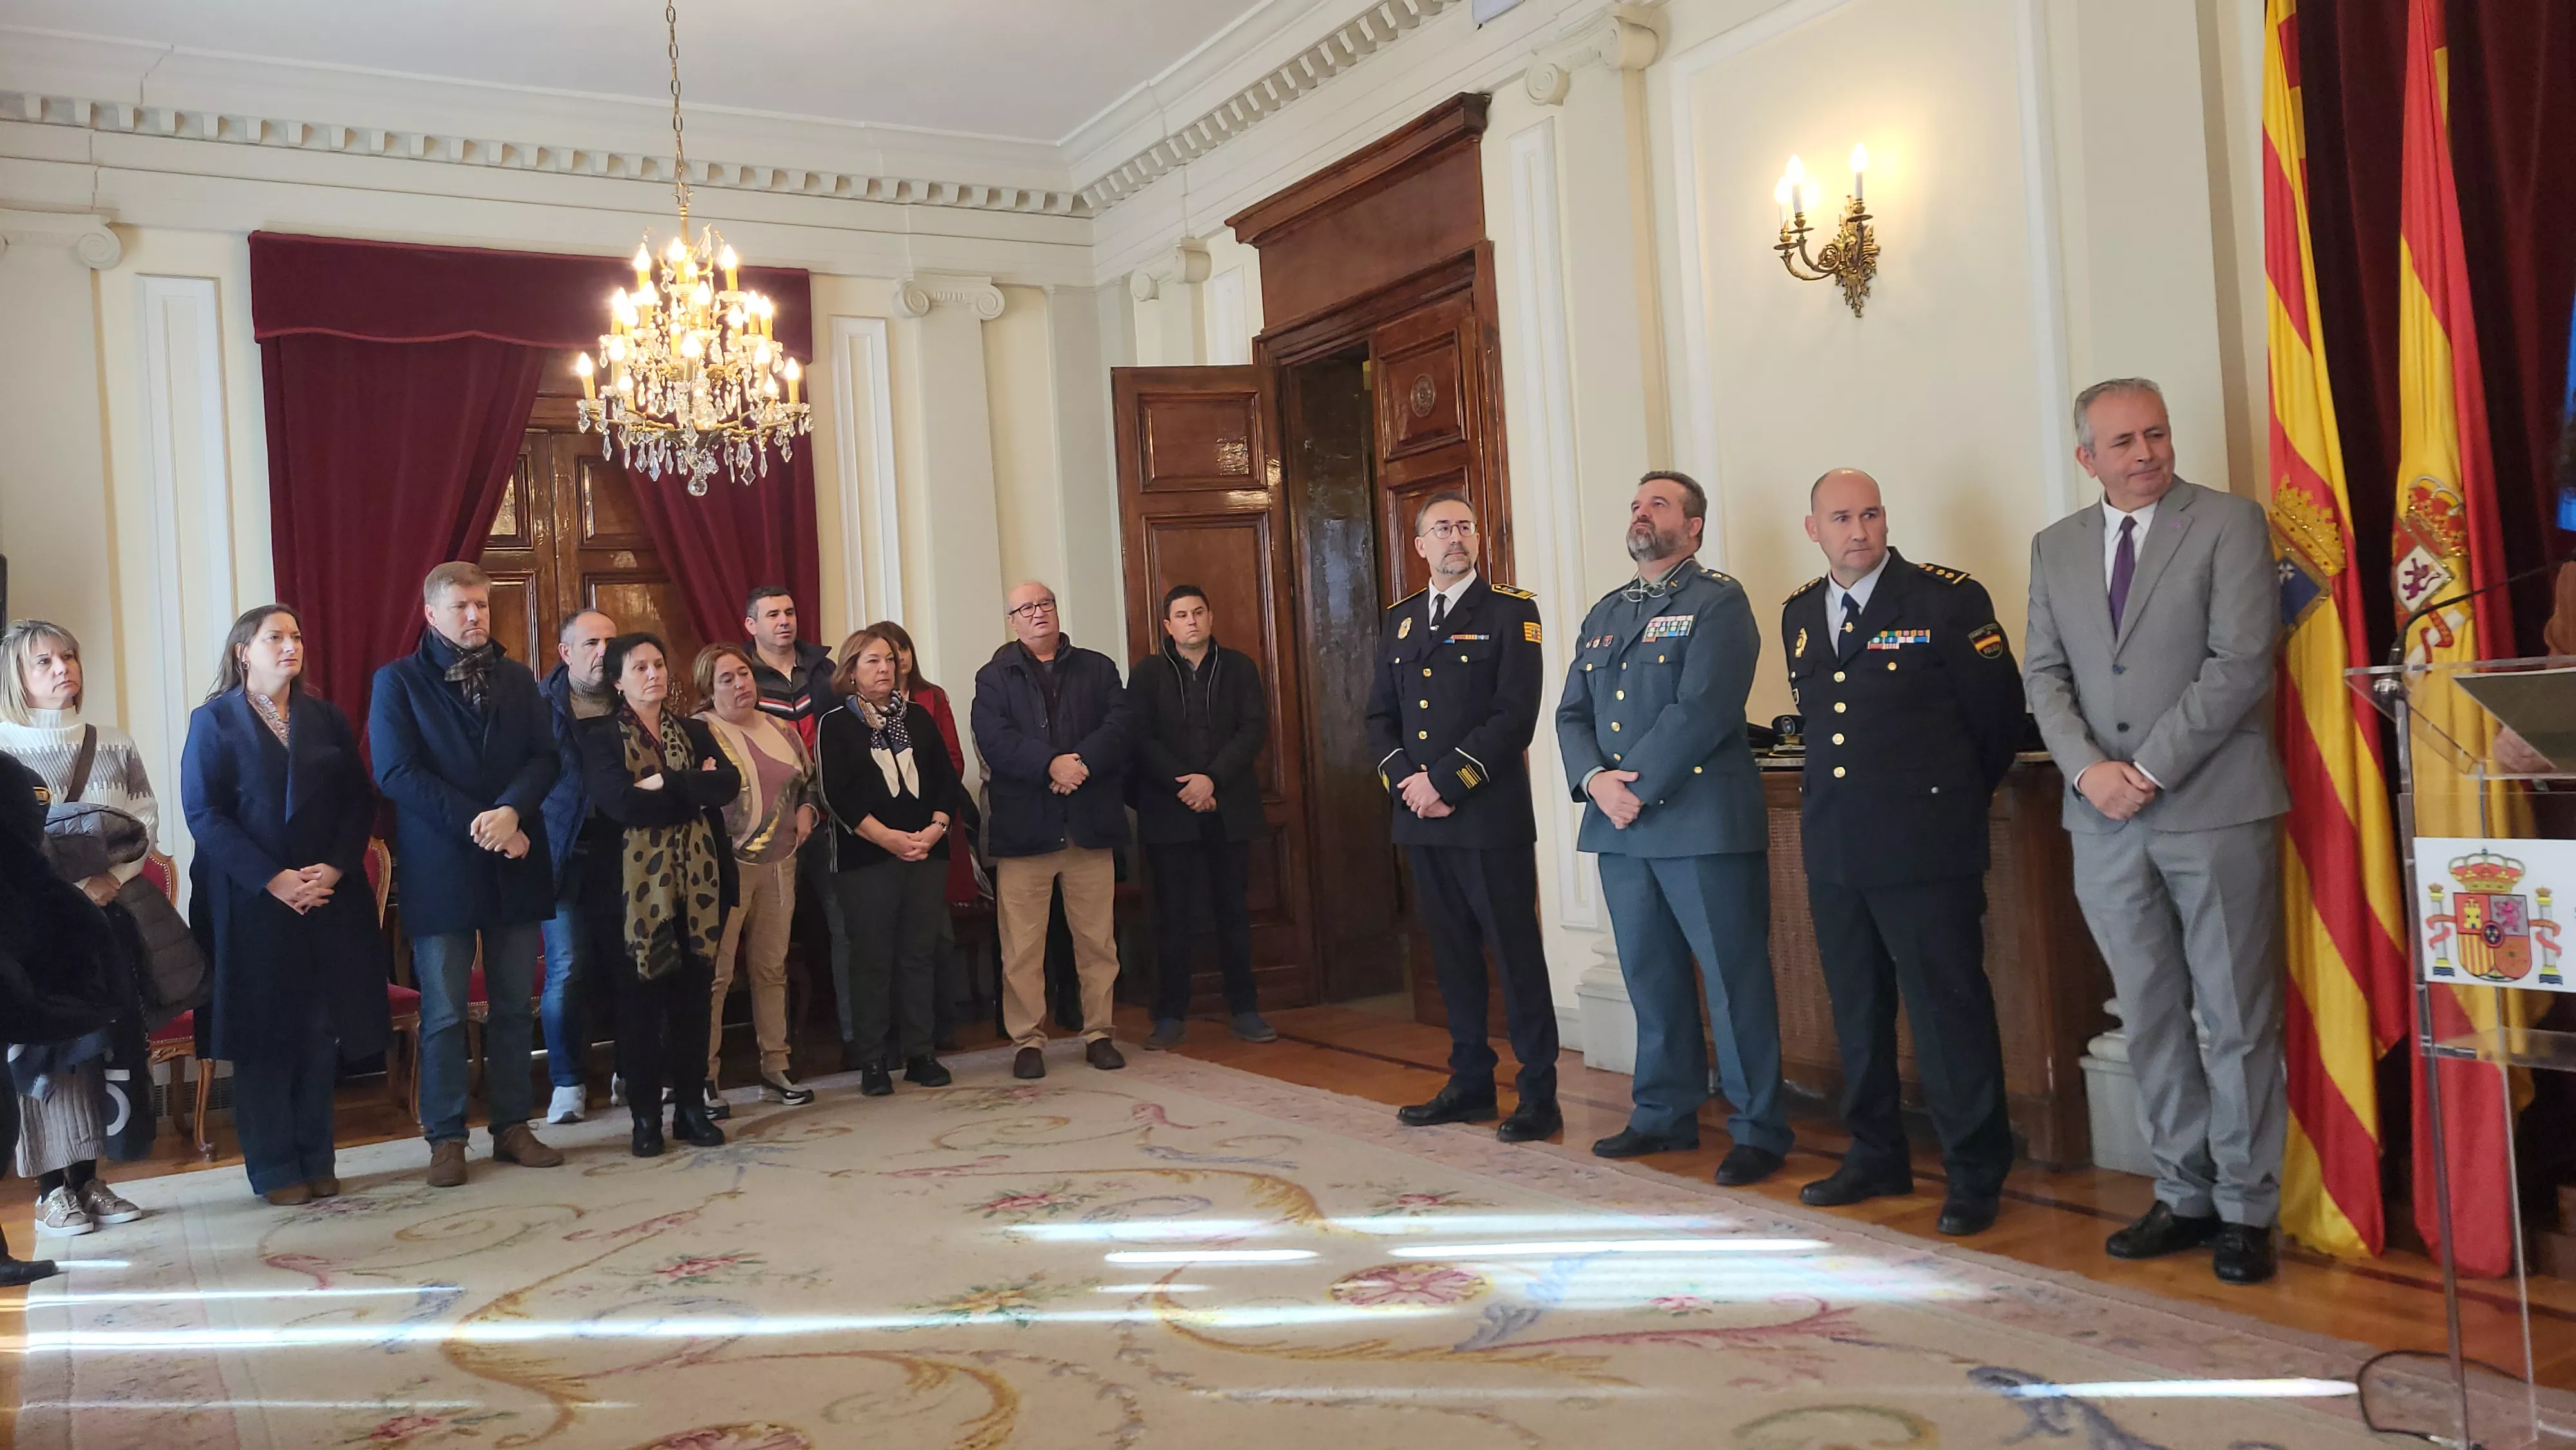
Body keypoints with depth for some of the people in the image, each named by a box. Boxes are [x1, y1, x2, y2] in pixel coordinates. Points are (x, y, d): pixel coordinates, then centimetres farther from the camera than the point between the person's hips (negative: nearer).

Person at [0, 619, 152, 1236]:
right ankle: (51, 1190, 3)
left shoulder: (114, 745, 9)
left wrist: (112, 877, -9)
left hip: (106, 914, 4)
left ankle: (87, 1177, 15)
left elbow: (147, 818, 7)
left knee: (94, 1043, 7)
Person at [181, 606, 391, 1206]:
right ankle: (274, 1168, 10)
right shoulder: (214, 721, 1)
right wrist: (272, 880, -16)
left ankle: (315, 1160, 15)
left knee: (322, 1030, 5)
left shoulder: (327, 719, 12)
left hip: (330, 900, 3)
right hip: (251, 903, -3)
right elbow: (203, 813, -7)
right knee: (265, 1032, 1)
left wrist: (336, 868, -10)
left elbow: (360, 799, 6)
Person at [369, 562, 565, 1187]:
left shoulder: (517, 678, 12)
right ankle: (446, 1138, 11)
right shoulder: (398, 681, 1)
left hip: (516, 865, 3)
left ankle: (512, 1126, 16)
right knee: (444, 1013, 1)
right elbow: (396, 773, -8)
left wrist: (511, 811, -16)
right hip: (440, 870, -3)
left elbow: (545, 757, 3)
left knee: (513, 1007, 8)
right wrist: (479, 825, -15)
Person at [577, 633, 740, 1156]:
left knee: (692, 996, 6)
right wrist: (694, 791, -9)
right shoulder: (600, 737, 2)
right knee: (639, 1000, 1)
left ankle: (691, 1108, 16)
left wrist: (667, 784, -14)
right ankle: (645, 1117, 10)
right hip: (634, 887, -3)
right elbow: (622, 802, -16)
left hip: (697, 883, 3)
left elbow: (730, 783, -4)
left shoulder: (695, 733, 14)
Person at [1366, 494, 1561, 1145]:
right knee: (1453, 955, 12)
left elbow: (1516, 715, -11)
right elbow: (1381, 714, 14)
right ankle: (1471, 1083, 22)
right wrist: (1405, 780, -4)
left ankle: (1539, 1094, 7)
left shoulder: (1510, 611, -2)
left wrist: (1446, 780, -15)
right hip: (1421, 820, 5)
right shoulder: (1399, 620, 15)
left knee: (1516, 955, -1)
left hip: (1491, 816, -5)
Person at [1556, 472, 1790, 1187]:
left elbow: (1701, 711, -15)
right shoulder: (1604, 614, 19)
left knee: (1735, 980, -2)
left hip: (1701, 822, -7)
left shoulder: (1717, 600, -3)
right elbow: (1573, 713, 13)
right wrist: (1595, 779, -6)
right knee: (1651, 977, 14)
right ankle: (1664, 1114, 26)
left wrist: (1637, 787, -15)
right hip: (1620, 828, 7)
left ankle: (1759, 1129, 8)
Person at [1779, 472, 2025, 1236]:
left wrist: (1953, 799, 10)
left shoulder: (1948, 598, -6)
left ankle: (1976, 1173, 11)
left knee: (1948, 1008, -1)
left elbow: (1998, 712, 0)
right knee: (1856, 1010, 14)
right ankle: (1876, 1156, 27)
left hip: (1924, 846, -6)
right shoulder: (1799, 614, 12)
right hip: (1833, 849, 6)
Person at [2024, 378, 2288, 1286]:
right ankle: (2184, 1195, 22)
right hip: (2106, 821, 4)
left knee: (2236, 1022, 3)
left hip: (2214, 811, -4)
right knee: (2150, 1021, 11)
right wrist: (2087, 768, -9)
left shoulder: (2230, 524, -2)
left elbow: (2240, 663, -11)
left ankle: (2245, 1209, 14)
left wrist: (2151, 770, -14)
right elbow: (2044, 674, 8)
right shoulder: (2055, 547, 12)